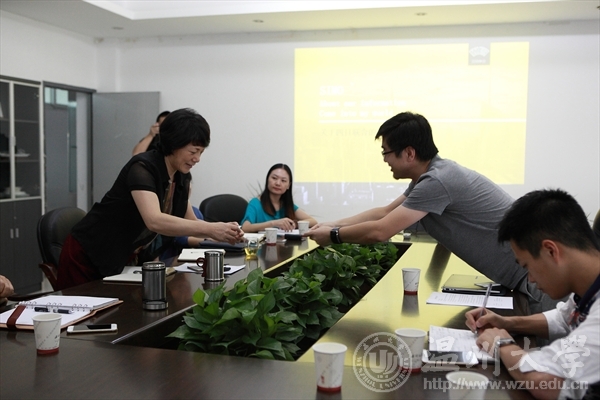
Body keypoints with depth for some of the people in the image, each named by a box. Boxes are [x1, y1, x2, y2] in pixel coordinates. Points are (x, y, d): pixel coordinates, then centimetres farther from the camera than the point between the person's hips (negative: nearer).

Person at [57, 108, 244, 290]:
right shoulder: (142, 168, -25)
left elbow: (189, 223, 6)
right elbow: (154, 221, -40)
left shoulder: (182, 177, -1)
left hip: (124, 262, 7)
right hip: (88, 257, -7)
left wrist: (222, 231, -13)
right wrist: (210, 228, -40)